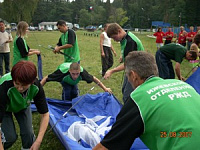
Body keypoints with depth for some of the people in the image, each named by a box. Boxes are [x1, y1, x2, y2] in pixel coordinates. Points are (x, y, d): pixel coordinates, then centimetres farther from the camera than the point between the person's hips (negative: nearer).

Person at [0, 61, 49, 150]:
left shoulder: (36, 86, -34)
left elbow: (45, 114, -25)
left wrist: (38, 141, -32)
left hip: (23, 106, 2)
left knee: (28, 133, -10)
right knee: (10, 137, -15)